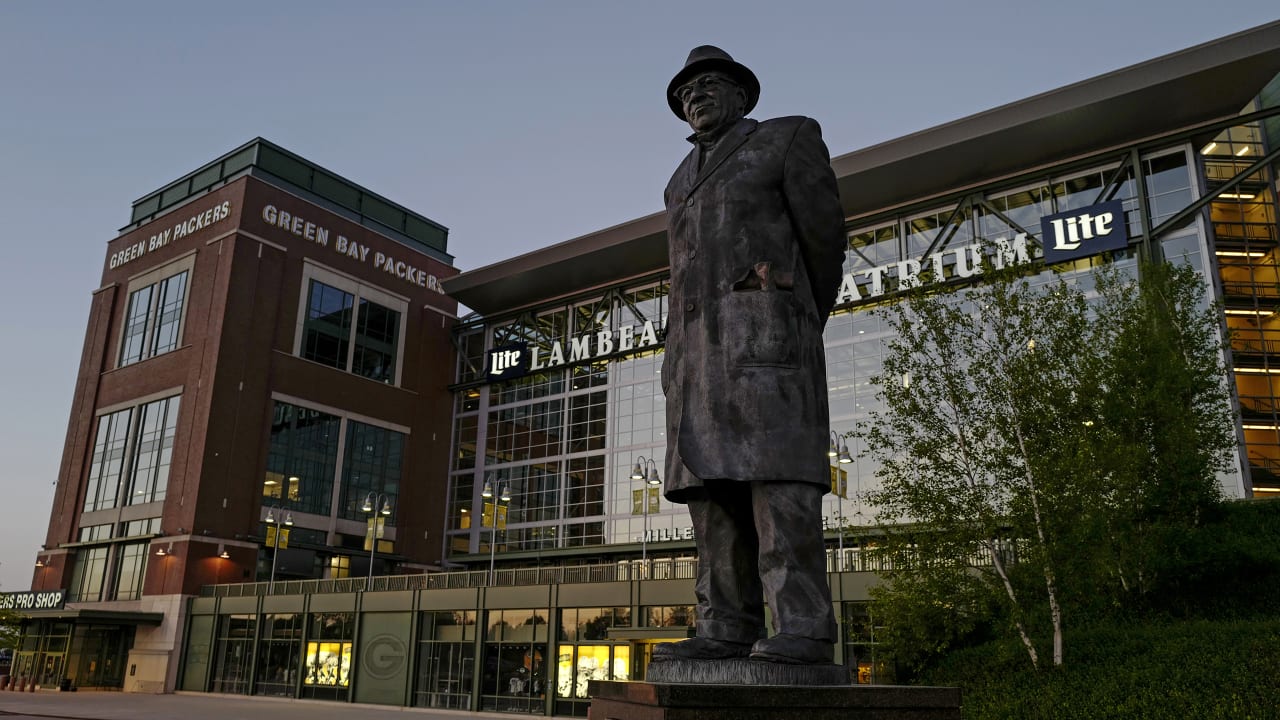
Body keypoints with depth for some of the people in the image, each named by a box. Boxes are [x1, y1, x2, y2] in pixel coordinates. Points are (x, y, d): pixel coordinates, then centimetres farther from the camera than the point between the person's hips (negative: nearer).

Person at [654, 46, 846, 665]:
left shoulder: (789, 136, 11)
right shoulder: (683, 182, 29)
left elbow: (824, 237, 7)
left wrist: (801, 331, 13)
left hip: (765, 331, -6)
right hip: (697, 348, 6)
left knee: (776, 475, -17)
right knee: (712, 482, -4)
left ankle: (802, 630, -19)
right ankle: (728, 629, -6)